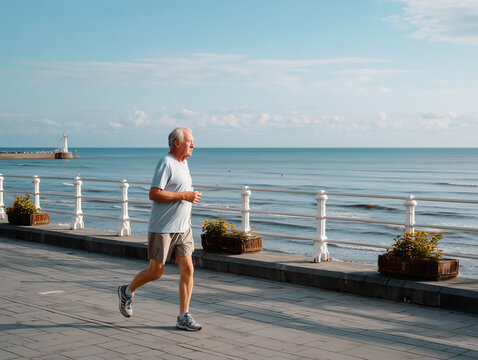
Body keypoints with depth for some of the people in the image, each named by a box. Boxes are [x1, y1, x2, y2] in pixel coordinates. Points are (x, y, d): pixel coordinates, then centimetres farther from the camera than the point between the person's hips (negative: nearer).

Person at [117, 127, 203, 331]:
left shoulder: (183, 163, 14)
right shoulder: (165, 163, -14)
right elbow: (154, 194, -21)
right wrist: (184, 196, -21)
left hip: (182, 228, 8)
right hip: (162, 228, -8)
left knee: (187, 269, -2)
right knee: (155, 272, 3)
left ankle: (183, 317, 3)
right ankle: (127, 292, 30)